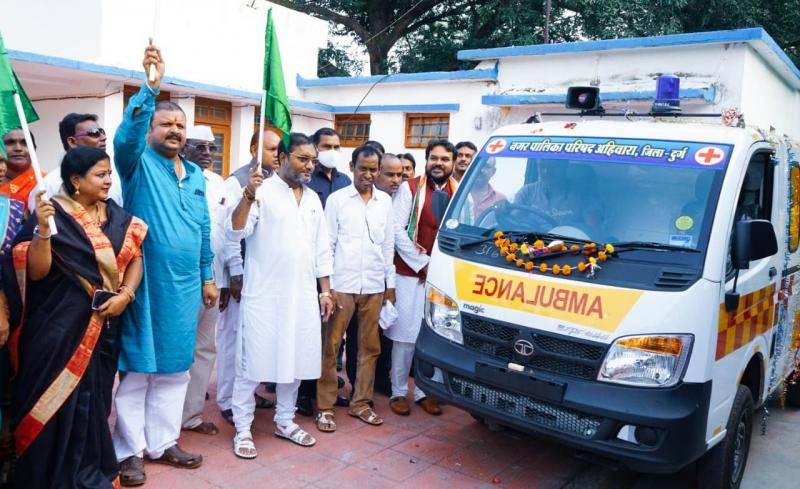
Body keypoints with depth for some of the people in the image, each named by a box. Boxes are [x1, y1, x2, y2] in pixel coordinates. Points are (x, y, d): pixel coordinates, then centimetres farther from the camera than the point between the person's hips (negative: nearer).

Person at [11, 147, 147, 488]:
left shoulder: (116, 215, 6)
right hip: (61, 325, -5)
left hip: (104, 324, 5)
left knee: (93, 399, 14)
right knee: (61, 401, 4)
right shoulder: (52, 213, -9)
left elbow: (135, 258, 7)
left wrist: (125, 295, -8)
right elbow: (36, 272, -13)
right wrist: (42, 229, -26)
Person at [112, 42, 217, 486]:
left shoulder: (196, 175, 13)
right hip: (146, 282, -5)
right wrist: (150, 87, -32)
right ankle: (129, 450, 17)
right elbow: (125, 135, -25)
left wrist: (207, 276, 15)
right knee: (136, 367, 4)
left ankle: (162, 442, 26)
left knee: (175, 367, 12)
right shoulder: (138, 163, -2)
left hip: (185, 285, 5)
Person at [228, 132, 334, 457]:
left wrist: (325, 291, 12)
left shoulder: (313, 199, 12)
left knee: (295, 360, 12)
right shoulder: (263, 191, -7)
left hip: (303, 296, 6)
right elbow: (235, 233, -16)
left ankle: (285, 421, 28)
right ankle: (243, 429, 15)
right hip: (264, 295, -5)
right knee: (253, 362, 2)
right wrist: (247, 197, -31)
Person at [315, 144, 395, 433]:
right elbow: (327, 244, -1)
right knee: (331, 346, 1)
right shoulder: (337, 199, -1)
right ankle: (325, 407, 12)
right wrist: (327, 285, -6)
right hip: (342, 284, -3)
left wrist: (390, 284, 10)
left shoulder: (385, 202, 9)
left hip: (374, 286, 4)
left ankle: (360, 403, 22)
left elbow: (388, 245, 12)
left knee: (370, 347, 9)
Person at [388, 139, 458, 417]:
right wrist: (423, 263, -7)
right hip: (411, 273, -2)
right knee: (406, 334, 1)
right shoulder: (410, 188, 0)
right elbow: (397, 230, -5)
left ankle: (424, 391, 20)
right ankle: (398, 392, 14)